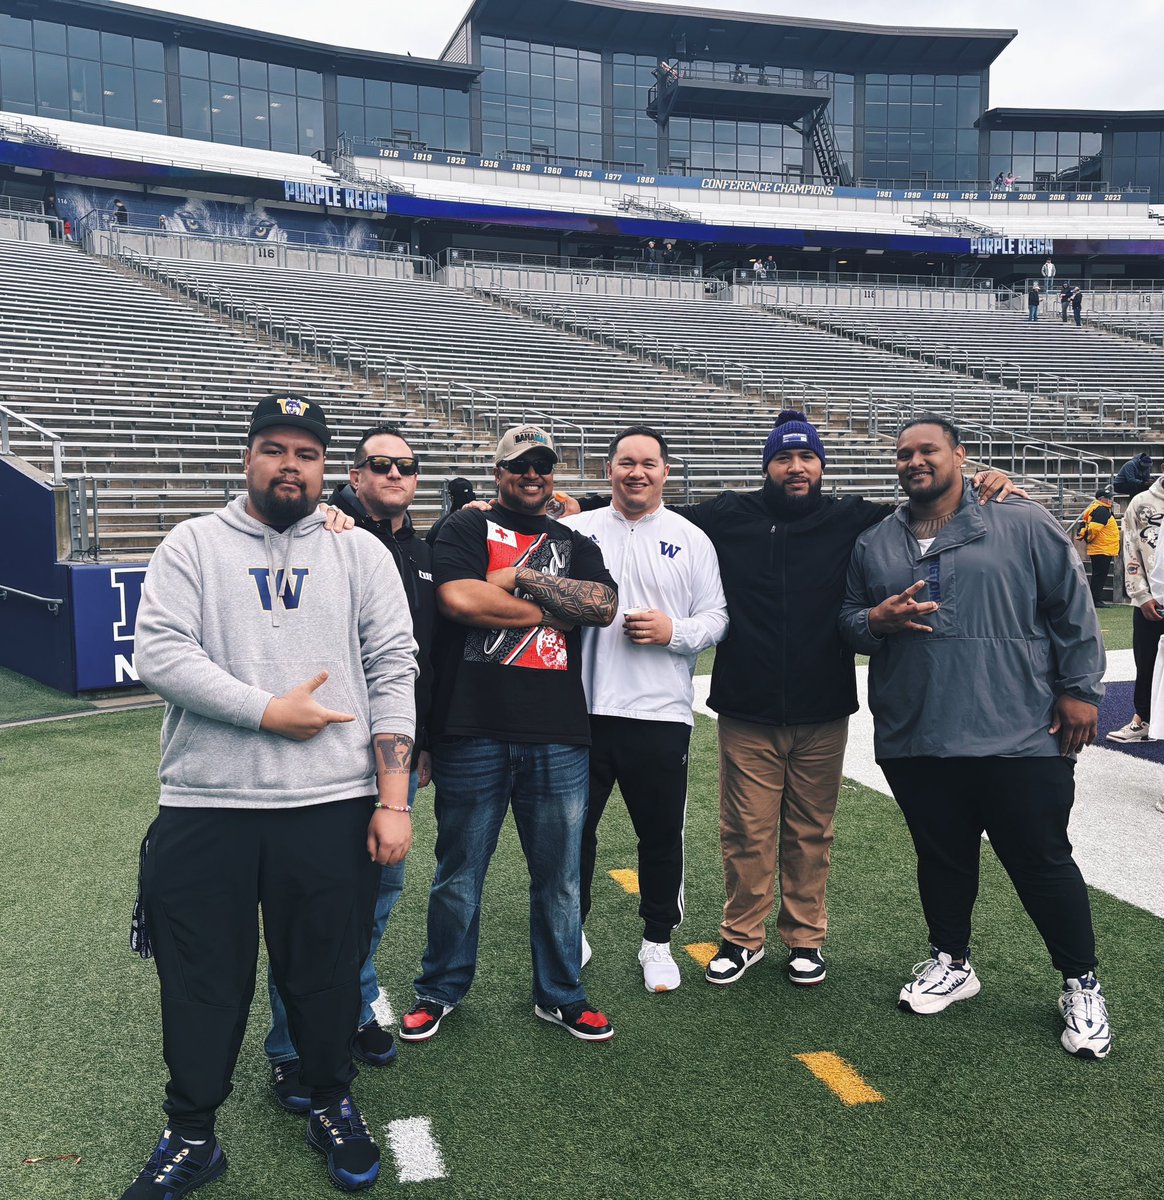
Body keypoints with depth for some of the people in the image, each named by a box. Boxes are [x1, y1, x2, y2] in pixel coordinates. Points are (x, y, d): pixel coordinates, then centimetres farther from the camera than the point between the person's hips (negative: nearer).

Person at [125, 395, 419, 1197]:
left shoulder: (361, 552, 7)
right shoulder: (194, 544, 6)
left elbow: (394, 673, 1)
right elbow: (161, 655, -6)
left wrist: (393, 801, -6)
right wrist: (269, 712, -13)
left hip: (334, 808, 0)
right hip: (206, 808, 0)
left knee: (327, 974, 11)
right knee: (202, 981, 10)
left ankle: (334, 1106, 36)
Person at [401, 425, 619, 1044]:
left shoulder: (576, 544, 16)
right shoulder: (468, 528, 6)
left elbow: (602, 605, -4)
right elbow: (458, 598, -14)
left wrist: (517, 576, -7)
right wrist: (550, 610, -6)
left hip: (557, 737, 3)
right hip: (473, 733, -2)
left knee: (559, 874, 12)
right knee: (459, 874, 10)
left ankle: (559, 993, 30)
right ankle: (440, 989, 30)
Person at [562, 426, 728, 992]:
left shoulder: (691, 539, 5)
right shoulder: (576, 530, 5)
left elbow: (717, 617, 4)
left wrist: (674, 631, -13)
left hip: (661, 712, 0)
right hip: (584, 708, 1)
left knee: (661, 834, 10)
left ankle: (657, 941, 29)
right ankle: (571, 933, 29)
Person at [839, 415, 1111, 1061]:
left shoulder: (1023, 525, -1)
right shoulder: (873, 544, 9)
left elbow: (1073, 609, 2)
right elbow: (847, 619, 15)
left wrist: (1078, 689, -1)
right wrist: (876, 622, -7)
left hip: (1020, 738, -3)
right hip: (913, 740, 3)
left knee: (1043, 861, 6)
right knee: (941, 859, 16)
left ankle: (1081, 984, 27)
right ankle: (951, 963, 39)